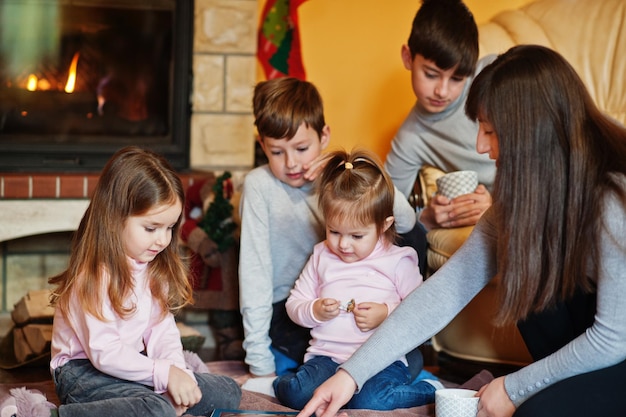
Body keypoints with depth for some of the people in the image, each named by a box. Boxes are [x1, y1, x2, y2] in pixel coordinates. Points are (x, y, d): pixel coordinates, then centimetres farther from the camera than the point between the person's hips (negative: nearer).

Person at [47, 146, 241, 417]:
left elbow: (162, 329, -1)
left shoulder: (155, 268, 6)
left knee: (228, 394, 0)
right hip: (85, 371, -8)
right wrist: (165, 373, -30)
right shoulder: (94, 275, -20)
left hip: (134, 364, 8)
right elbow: (104, 352, -26)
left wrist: (178, 372, -19)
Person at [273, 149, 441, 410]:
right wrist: (314, 311, -4)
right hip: (326, 356, 2)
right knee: (297, 395, -30)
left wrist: (387, 314, -14)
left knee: (369, 402, -32)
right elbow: (294, 303, 17)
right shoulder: (321, 256, 14)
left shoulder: (398, 261, 3)